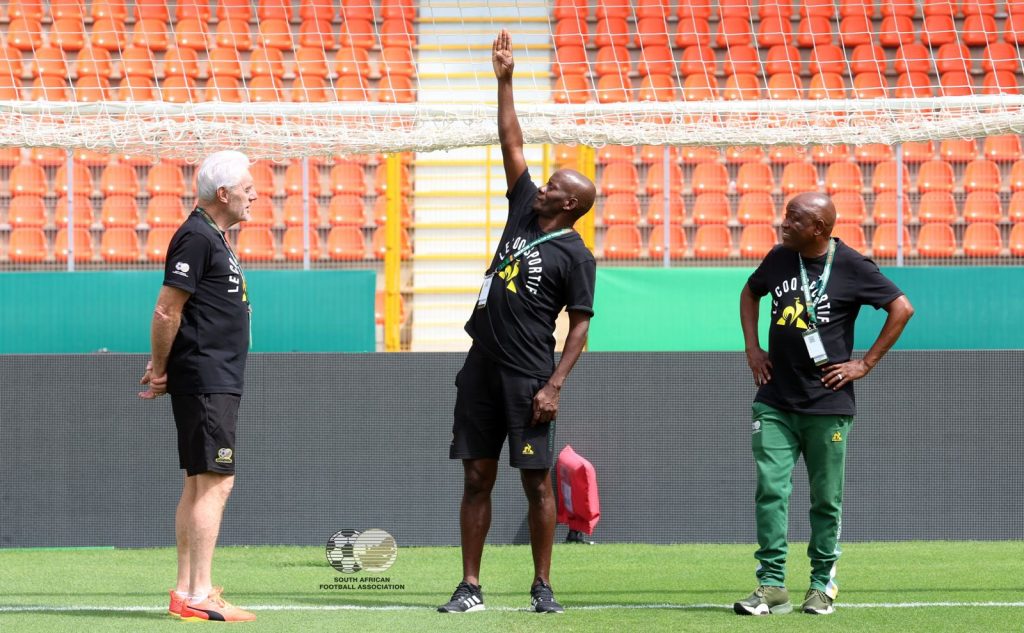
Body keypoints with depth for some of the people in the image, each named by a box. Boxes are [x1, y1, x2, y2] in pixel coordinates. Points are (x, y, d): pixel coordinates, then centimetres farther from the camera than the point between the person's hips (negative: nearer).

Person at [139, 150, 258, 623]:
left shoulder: (213, 238, 18)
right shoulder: (197, 238, -14)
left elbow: (173, 312, 19)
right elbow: (166, 310, -17)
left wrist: (162, 368, 9)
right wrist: (162, 368, -7)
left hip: (217, 383, 10)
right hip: (206, 383, -10)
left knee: (198, 484, 12)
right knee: (215, 482, -11)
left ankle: (186, 591, 16)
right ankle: (198, 596, -12)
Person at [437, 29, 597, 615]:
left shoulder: (576, 256, -5)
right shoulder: (524, 211, 11)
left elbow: (580, 327, -7)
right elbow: (512, 144, 13)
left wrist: (554, 386, -16)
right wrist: (505, 81, 10)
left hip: (529, 376, -6)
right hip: (483, 368, 6)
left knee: (538, 480, -3)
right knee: (477, 477, 5)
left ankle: (543, 586, 4)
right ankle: (471, 587, 6)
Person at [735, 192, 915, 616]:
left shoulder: (851, 267, -8)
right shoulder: (780, 259, 6)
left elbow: (902, 308, -5)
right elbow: (750, 293, 26)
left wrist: (865, 364, -7)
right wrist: (752, 349, 14)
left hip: (827, 404, -3)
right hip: (775, 402, 3)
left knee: (826, 498, 4)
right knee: (770, 489, -6)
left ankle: (822, 584, 16)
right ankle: (772, 587, -6)